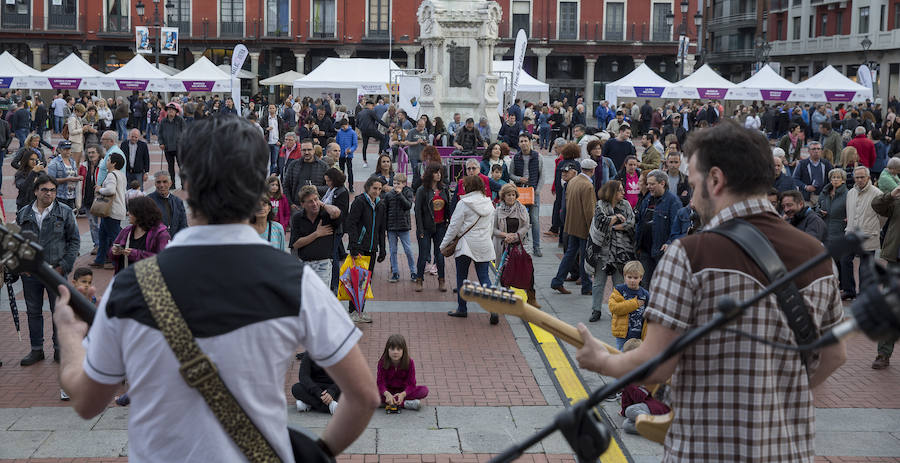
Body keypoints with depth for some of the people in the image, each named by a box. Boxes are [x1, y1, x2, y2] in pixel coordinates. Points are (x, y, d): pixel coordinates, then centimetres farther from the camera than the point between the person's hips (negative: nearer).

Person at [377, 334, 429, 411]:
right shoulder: (382, 362, -16)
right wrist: (387, 394, -42)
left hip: (404, 390, 0)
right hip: (388, 390, 0)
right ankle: (405, 404, -34)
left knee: (424, 390, -25)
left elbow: (411, 384, -19)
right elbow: (381, 382, -21)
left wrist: (403, 394, -39)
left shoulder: (409, 362, -16)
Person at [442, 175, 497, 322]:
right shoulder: (488, 203, 6)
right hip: (484, 246, 5)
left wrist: (444, 244, -1)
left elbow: (454, 226, -9)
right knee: (484, 277, 5)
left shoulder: (464, 204, -11)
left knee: (461, 277, 10)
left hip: (466, 246, -5)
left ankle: (462, 309, 18)